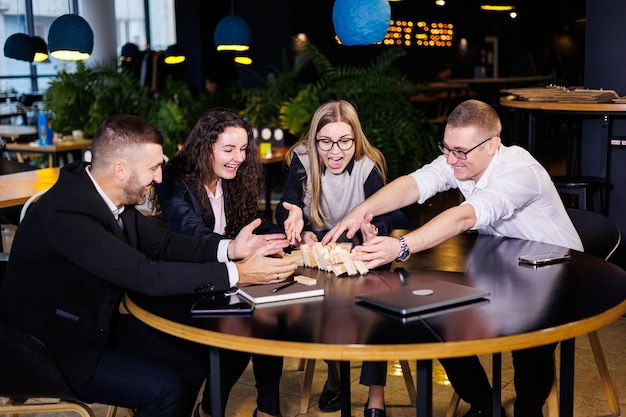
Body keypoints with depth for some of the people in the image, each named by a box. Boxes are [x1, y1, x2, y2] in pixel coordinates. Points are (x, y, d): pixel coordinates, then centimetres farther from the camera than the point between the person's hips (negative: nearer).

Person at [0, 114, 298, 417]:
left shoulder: (112, 197, -6)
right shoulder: (67, 211, -31)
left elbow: (161, 243, 3)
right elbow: (146, 276, -34)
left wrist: (229, 248, -12)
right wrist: (238, 274, -31)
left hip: (98, 323, 9)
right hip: (52, 347, -8)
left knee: (195, 358, 4)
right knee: (168, 389, -16)